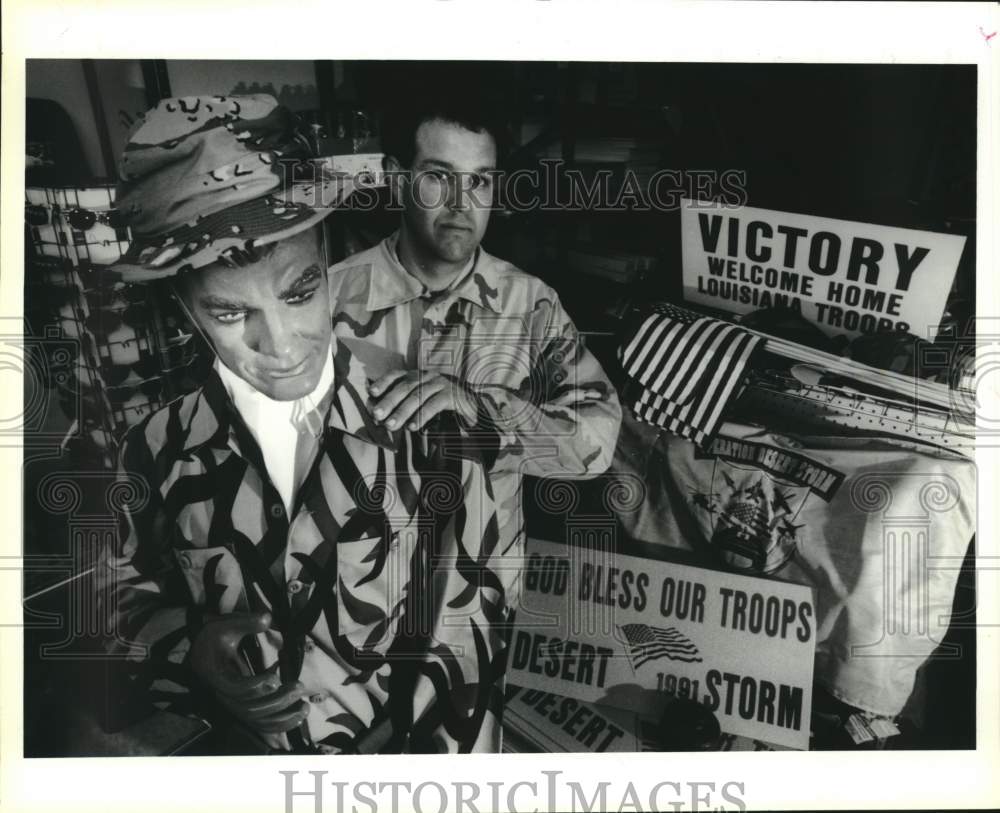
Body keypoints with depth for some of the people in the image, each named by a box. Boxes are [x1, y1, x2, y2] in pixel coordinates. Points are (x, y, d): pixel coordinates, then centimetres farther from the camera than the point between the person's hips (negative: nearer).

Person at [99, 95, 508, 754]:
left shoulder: (423, 425, -11)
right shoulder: (159, 448, -8)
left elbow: (470, 615, -4)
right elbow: (129, 594, 6)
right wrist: (197, 651, -13)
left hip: (409, 748, -2)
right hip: (239, 746, 2)